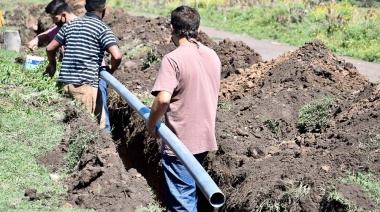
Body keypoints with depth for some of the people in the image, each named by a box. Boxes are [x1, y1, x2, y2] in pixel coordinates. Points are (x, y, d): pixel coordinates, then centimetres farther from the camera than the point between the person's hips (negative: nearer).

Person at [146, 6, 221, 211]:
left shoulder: (173, 59, -18)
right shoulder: (213, 56, 5)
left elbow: (163, 99, -27)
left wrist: (151, 125, -11)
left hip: (180, 141, -7)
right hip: (204, 137, 7)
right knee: (189, 189, 25)